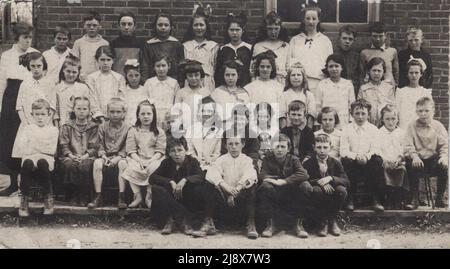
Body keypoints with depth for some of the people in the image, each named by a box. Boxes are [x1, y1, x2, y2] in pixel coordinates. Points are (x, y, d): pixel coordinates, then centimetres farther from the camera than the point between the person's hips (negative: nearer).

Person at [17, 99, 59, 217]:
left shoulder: (53, 130, 14)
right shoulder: (28, 129, 18)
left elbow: (52, 150, 4)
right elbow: (22, 149, 7)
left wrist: (34, 148, 1)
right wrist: (42, 149, -2)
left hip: (46, 158, -1)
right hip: (29, 157, 1)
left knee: (42, 162, -39)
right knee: (27, 163, -37)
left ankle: (48, 197, -27)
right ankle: (24, 199, -33)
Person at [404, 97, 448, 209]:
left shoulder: (438, 126, 9)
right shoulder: (412, 126, 6)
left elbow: (444, 145, 2)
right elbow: (408, 146, -4)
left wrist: (444, 156, -20)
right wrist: (414, 156, -24)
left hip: (433, 158, 1)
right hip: (418, 159, -1)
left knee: (443, 166, -30)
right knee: (412, 166, -34)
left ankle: (440, 198, -10)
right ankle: (414, 199, -19)